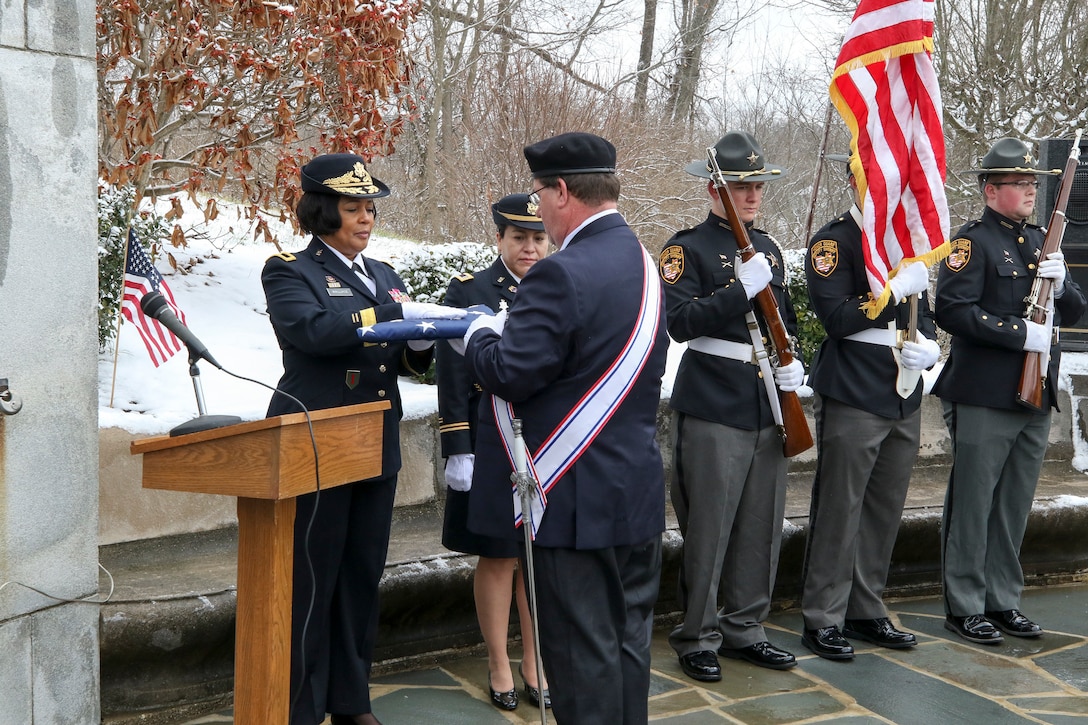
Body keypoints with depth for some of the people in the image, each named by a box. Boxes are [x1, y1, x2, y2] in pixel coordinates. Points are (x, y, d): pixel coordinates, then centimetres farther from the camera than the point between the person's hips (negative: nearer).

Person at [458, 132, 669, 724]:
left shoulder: (562, 275, -21)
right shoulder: (644, 264, 9)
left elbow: (508, 374, -22)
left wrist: (481, 334, -1)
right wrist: (512, 327, 13)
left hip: (578, 498, -9)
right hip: (639, 493, 9)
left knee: (582, 651, 1)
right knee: (628, 639, 18)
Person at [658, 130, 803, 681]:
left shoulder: (768, 248, 16)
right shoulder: (688, 248, -6)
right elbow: (680, 322, -18)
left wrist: (792, 361, 7)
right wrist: (742, 289, -24)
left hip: (767, 406, 7)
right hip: (712, 407, -7)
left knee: (762, 528, 11)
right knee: (708, 530, -2)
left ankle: (744, 629, 25)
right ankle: (697, 638, 11)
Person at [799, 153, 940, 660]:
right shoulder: (834, 241, -7)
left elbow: (922, 311, 22)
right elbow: (836, 318, -17)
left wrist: (929, 348, 1)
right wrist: (898, 289, -18)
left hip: (905, 399, 7)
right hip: (852, 399, -7)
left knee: (885, 511, 12)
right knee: (838, 512, -2)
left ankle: (866, 611, 23)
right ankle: (823, 619, 8)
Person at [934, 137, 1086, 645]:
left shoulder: (1040, 242, 17)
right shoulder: (973, 241, -7)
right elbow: (951, 309, -19)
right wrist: (1020, 332, -19)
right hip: (984, 396, -8)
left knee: (1015, 506, 13)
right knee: (973, 502, 0)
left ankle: (1003, 602, 23)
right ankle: (964, 607, 8)